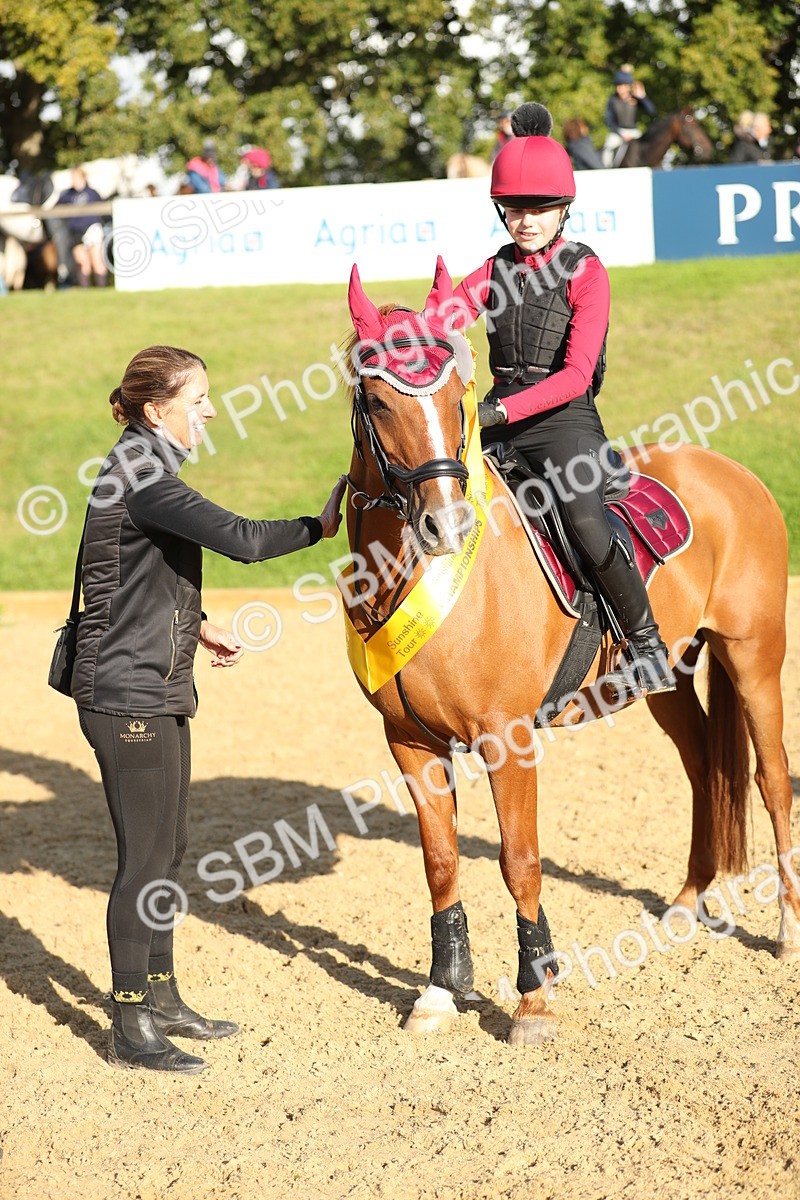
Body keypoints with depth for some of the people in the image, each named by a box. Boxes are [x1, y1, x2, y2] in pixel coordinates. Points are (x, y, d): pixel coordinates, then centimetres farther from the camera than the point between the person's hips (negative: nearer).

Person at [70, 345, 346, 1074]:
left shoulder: (149, 471, 12)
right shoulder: (142, 480, -19)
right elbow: (243, 541, -27)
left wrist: (195, 624, 15)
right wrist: (321, 527, -14)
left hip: (158, 691, 10)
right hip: (128, 693, -10)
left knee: (169, 849, 16)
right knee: (145, 858, -4)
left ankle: (160, 999, 28)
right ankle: (131, 1029, 3)